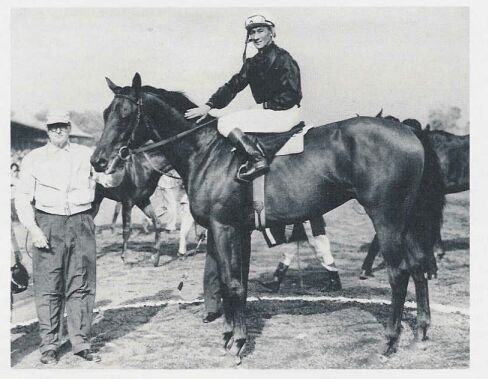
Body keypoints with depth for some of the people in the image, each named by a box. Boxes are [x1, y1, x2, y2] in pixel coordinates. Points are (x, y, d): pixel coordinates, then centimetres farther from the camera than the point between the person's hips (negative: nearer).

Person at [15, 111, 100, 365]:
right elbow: (22, 197, 3)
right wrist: (32, 228, -7)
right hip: (47, 225, -1)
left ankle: (81, 342, 11)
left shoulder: (86, 155, 12)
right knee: (47, 288, -1)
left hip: (81, 223, 1)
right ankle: (48, 346, 8)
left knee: (82, 286, 2)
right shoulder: (34, 158, 7)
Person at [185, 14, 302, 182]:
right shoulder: (252, 63, 15)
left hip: (285, 114, -9)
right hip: (267, 111, 9)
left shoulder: (282, 58, -10)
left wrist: (265, 105, -13)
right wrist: (209, 105, -1)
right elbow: (233, 85, 10)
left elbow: (291, 95, -15)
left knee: (225, 123, -15)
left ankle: (258, 160, -25)